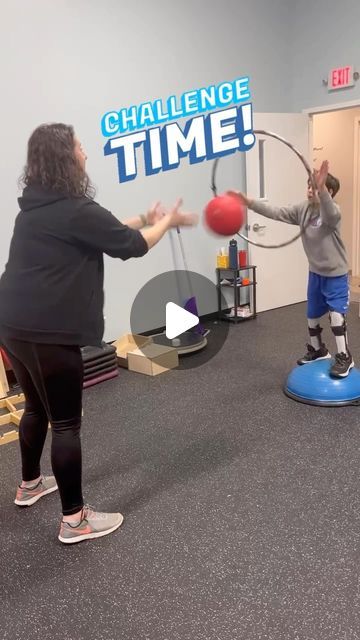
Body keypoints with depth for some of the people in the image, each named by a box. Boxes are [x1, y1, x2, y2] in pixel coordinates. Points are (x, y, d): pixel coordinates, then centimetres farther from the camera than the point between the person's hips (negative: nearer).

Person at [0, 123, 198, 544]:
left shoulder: (39, 207, 15)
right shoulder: (74, 210, -14)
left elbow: (101, 231, 22)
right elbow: (130, 246, -7)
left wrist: (144, 220, 20)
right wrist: (167, 221, 10)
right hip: (48, 331, -10)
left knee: (36, 407, 25)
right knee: (66, 422, 0)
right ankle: (74, 520, 12)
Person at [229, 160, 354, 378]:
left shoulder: (333, 211, -21)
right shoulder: (303, 209, -5)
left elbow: (329, 214, -46)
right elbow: (276, 212, -9)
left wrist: (322, 188, -63)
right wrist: (249, 202, -20)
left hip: (336, 274, -6)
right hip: (315, 273, 6)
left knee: (336, 314, -14)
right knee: (312, 315, 16)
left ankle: (344, 357, 0)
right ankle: (318, 350, 37)